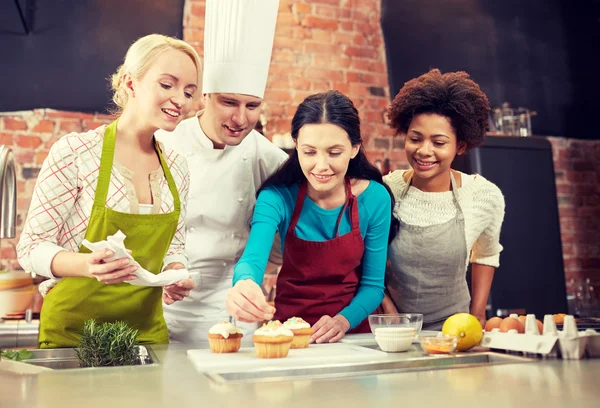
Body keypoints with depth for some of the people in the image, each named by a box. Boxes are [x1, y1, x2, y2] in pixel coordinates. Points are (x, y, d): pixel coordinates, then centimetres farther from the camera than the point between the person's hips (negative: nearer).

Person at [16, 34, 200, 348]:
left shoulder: (176, 167, 3)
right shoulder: (74, 152, -13)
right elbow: (32, 248, -10)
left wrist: (176, 275, -8)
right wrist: (89, 265, -27)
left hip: (147, 331, 5)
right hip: (72, 333, -4)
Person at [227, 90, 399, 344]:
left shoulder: (375, 198, -8)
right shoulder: (277, 197, -10)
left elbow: (373, 284, -3)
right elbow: (253, 259, -24)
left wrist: (343, 321, -21)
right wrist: (244, 284, -47)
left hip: (352, 331, -1)